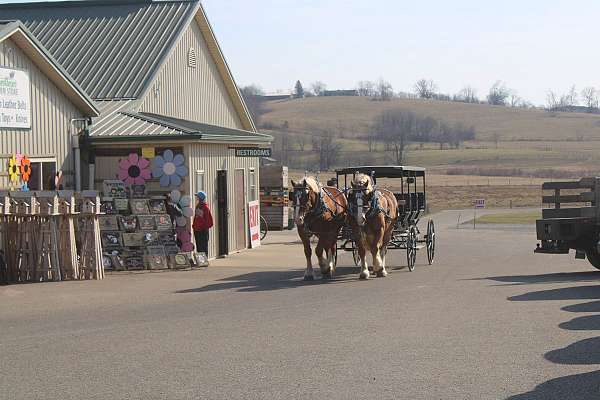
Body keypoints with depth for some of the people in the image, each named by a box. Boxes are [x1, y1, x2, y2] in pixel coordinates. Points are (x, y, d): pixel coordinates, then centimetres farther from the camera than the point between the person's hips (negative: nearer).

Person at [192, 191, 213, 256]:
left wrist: (206, 226, -13)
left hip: (203, 230, -8)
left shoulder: (205, 207, -11)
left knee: (204, 247, -5)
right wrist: (194, 226, 12)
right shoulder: (197, 207, 13)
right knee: (198, 247, 11)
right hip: (197, 230, 8)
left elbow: (208, 218, -12)